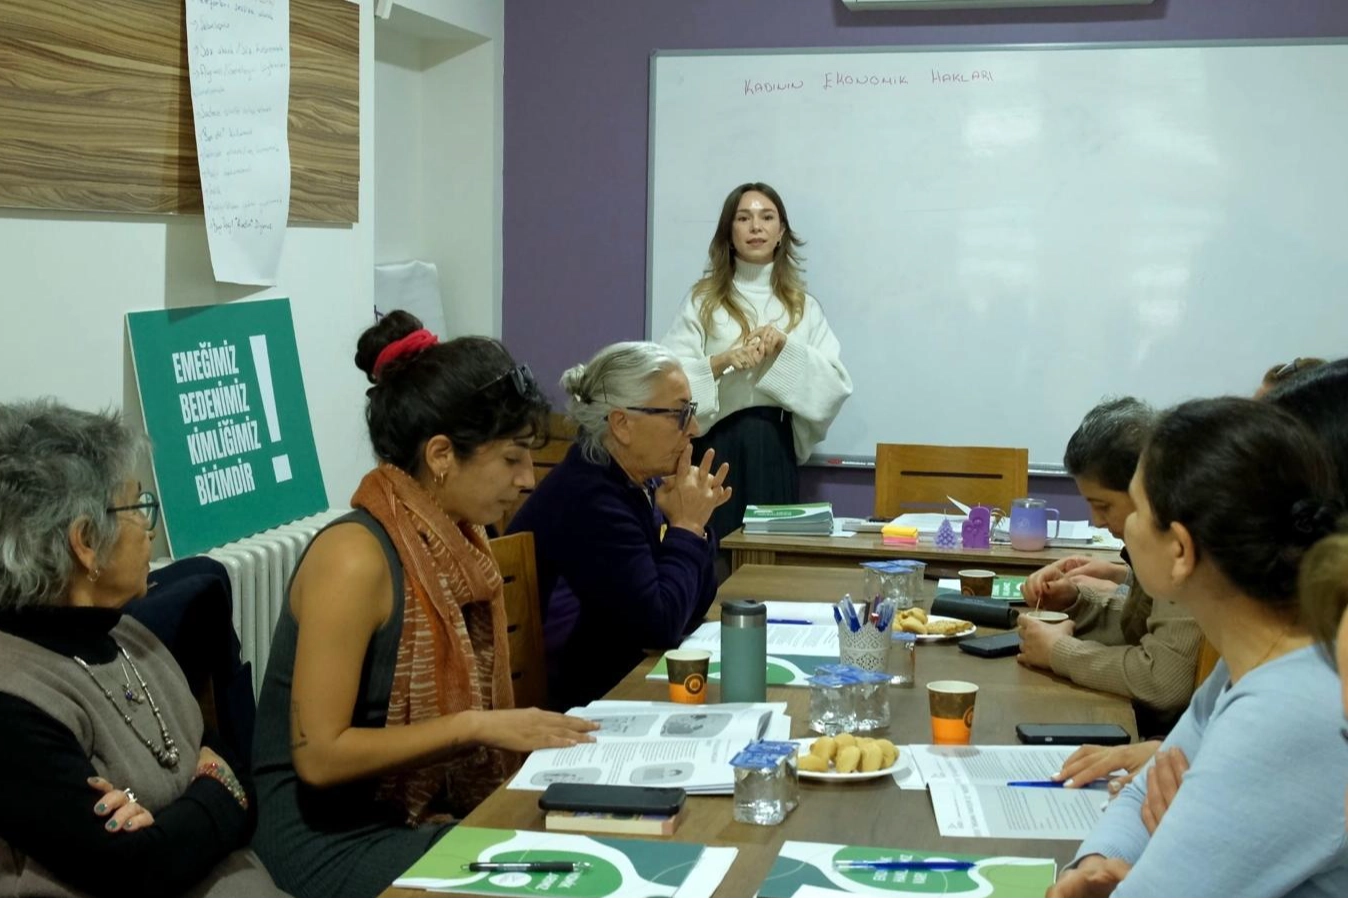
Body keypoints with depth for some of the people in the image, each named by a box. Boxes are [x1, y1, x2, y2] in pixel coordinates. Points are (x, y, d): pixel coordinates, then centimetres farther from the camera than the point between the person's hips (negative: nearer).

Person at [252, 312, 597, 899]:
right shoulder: (356, 558, -21)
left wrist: (533, 738, -5)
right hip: (330, 839, -7)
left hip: (427, 812, 7)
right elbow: (319, 755, -22)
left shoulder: (460, 541, 3)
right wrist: (477, 727, -21)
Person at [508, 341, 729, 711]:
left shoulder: (641, 483, 3)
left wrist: (693, 522, -7)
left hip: (622, 677, 8)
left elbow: (693, 608, 7)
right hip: (572, 699, -8)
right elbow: (661, 625, -24)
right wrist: (686, 527, -13)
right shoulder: (587, 499, -22)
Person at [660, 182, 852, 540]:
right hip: (717, 446, -2)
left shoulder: (803, 306, 12)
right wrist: (723, 360, -18)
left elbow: (836, 385, 1)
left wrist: (786, 346, -12)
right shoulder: (703, 300, 6)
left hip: (776, 446, 2)